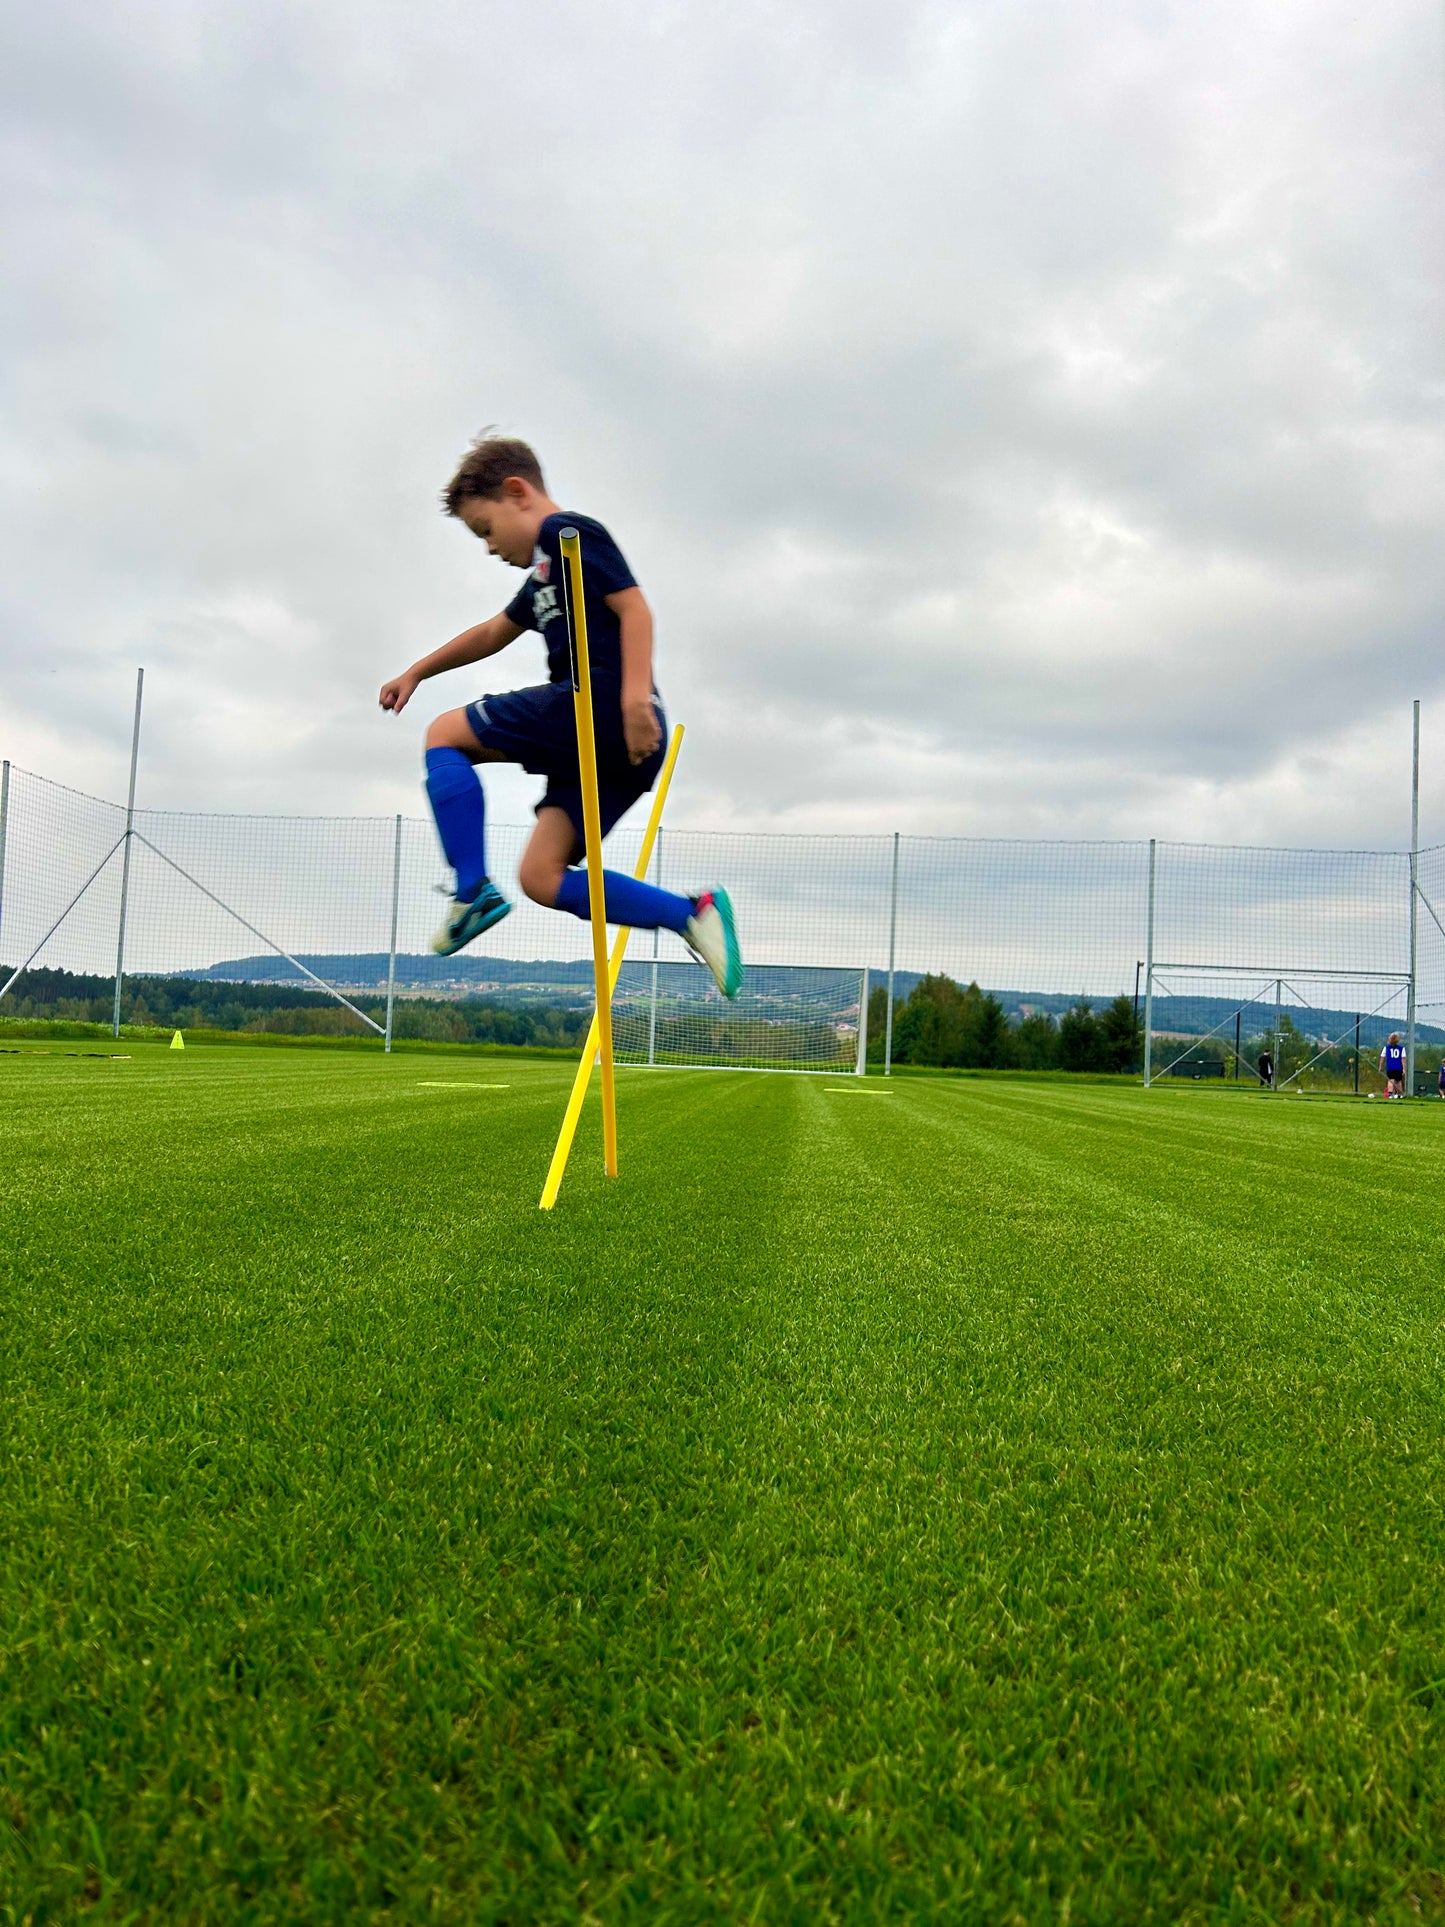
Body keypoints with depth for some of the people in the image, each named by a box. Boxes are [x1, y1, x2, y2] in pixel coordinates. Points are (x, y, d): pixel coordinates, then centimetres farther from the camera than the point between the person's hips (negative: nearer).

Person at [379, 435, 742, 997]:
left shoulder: (565, 531, 3)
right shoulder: (545, 573, 32)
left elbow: (633, 607, -11)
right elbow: (492, 633, 45)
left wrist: (635, 695, -24)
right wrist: (417, 672, 53)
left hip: (597, 703, -9)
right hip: (605, 740, 9)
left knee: (445, 735, 3)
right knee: (541, 876, 1)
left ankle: (472, 891, -8)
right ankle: (691, 914, -8)